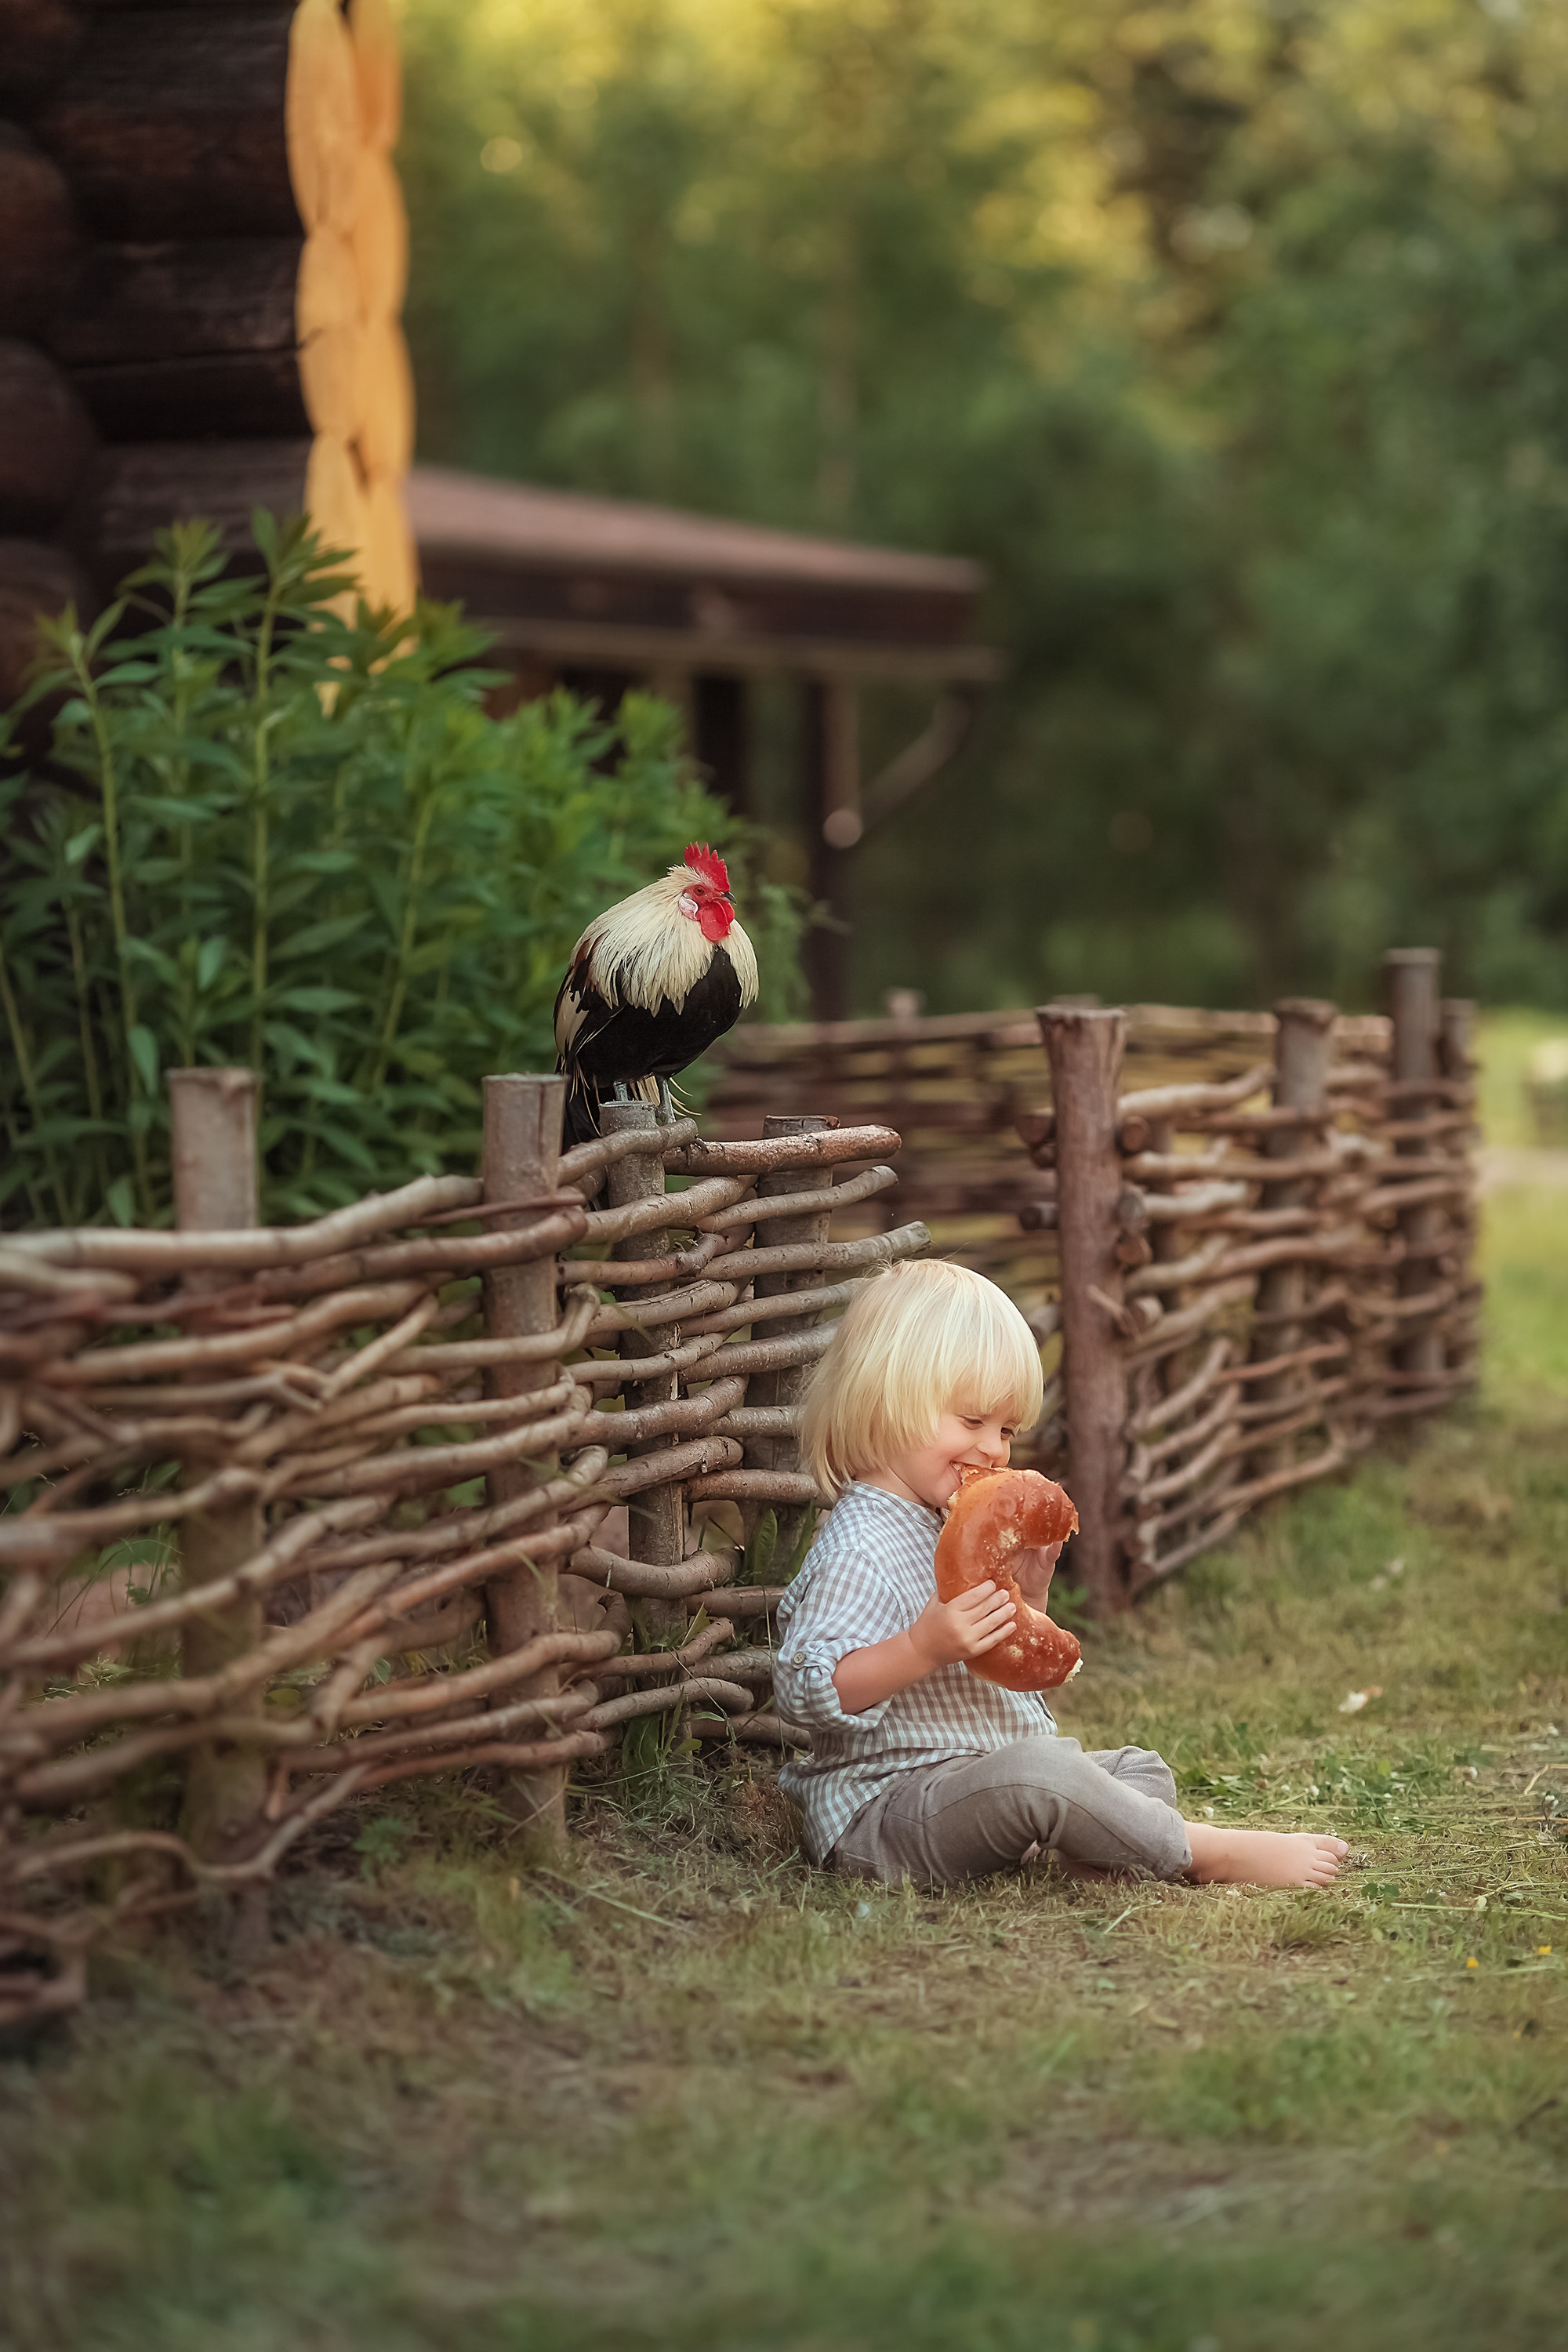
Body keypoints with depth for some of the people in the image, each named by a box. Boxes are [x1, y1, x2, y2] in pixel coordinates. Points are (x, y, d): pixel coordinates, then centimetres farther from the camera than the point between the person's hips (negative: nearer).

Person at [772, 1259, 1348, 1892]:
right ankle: (1206, 1853, -19)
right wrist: (924, 1647, -37)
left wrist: (1028, 1596, 6)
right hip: (883, 1810, -11)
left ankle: (1096, 1857, -18)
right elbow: (807, 1691, -28)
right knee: (1036, 1769, -36)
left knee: (1140, 1770, 16)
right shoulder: (860, 1551, -18)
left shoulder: (945, 1530, 16)